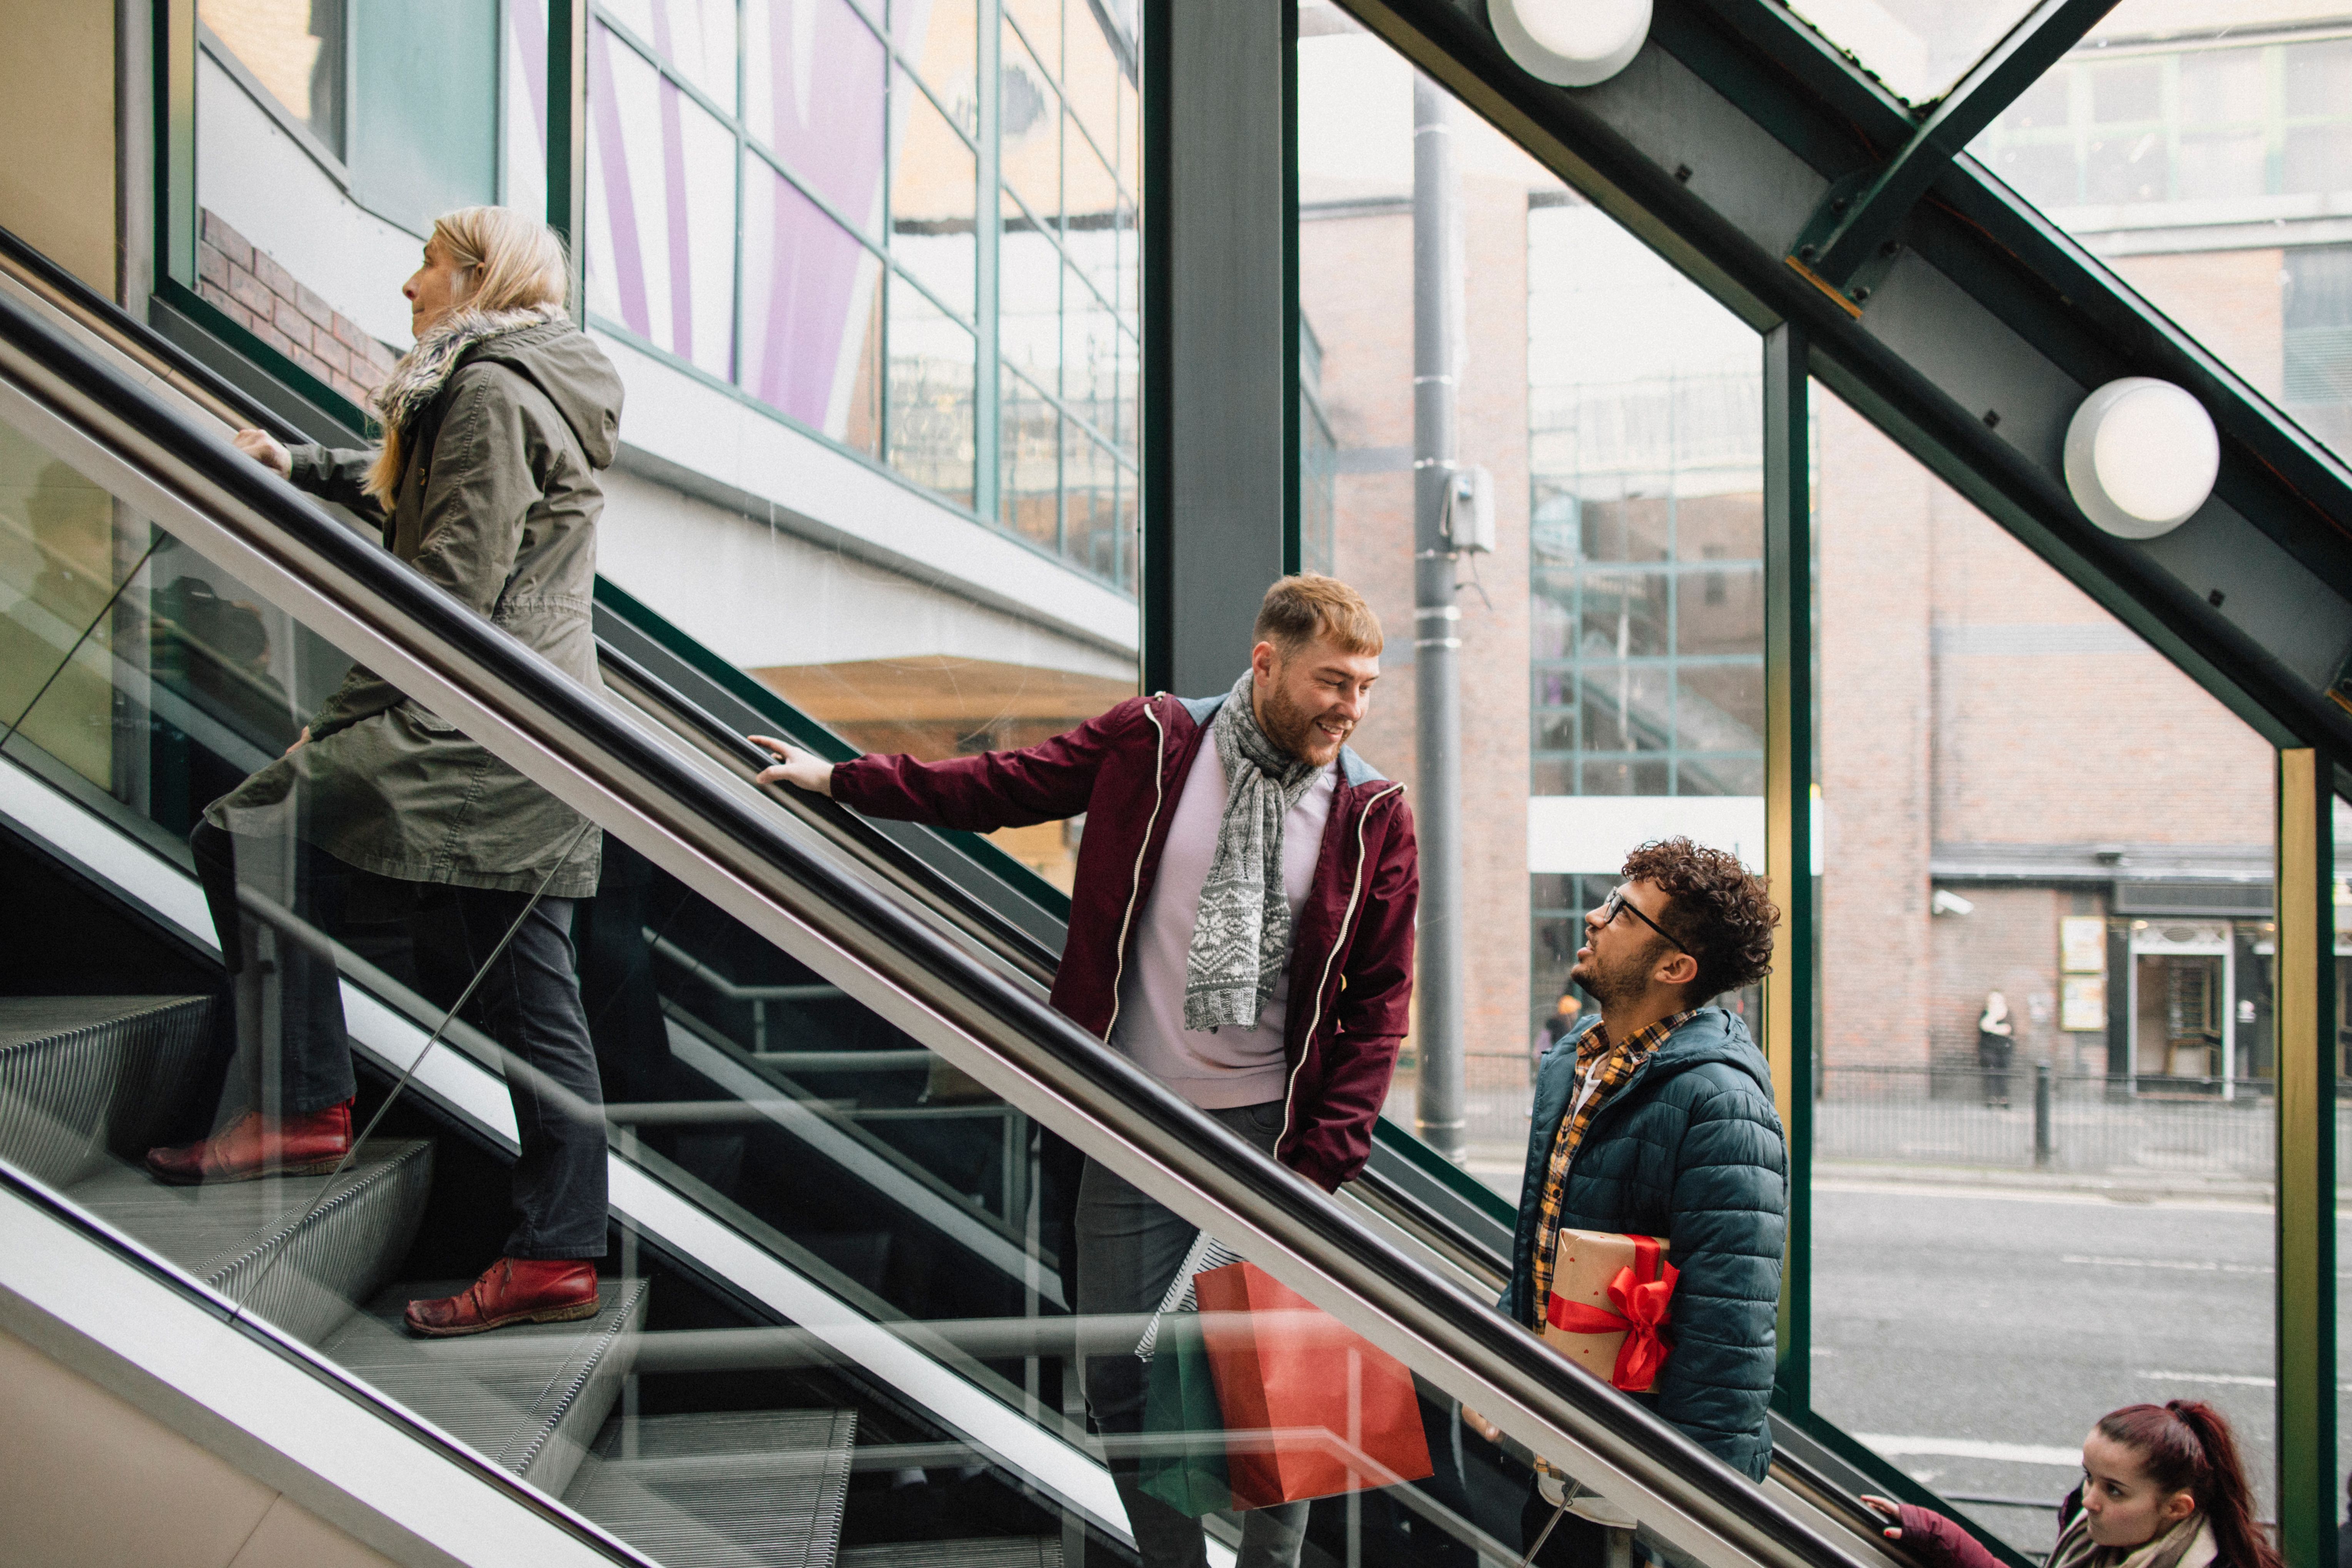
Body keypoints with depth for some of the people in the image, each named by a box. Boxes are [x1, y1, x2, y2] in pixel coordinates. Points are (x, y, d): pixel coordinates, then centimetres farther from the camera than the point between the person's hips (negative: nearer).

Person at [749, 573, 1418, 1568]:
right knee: (1121, 1381, 7)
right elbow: (1004, 786, 10)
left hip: (1267, 1129, 0)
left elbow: (1378, 1000, 0)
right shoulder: (1149, 744, -3)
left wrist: (1325, 1157, -6)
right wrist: (842, 780, 12)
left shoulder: (1373, 815, -2)